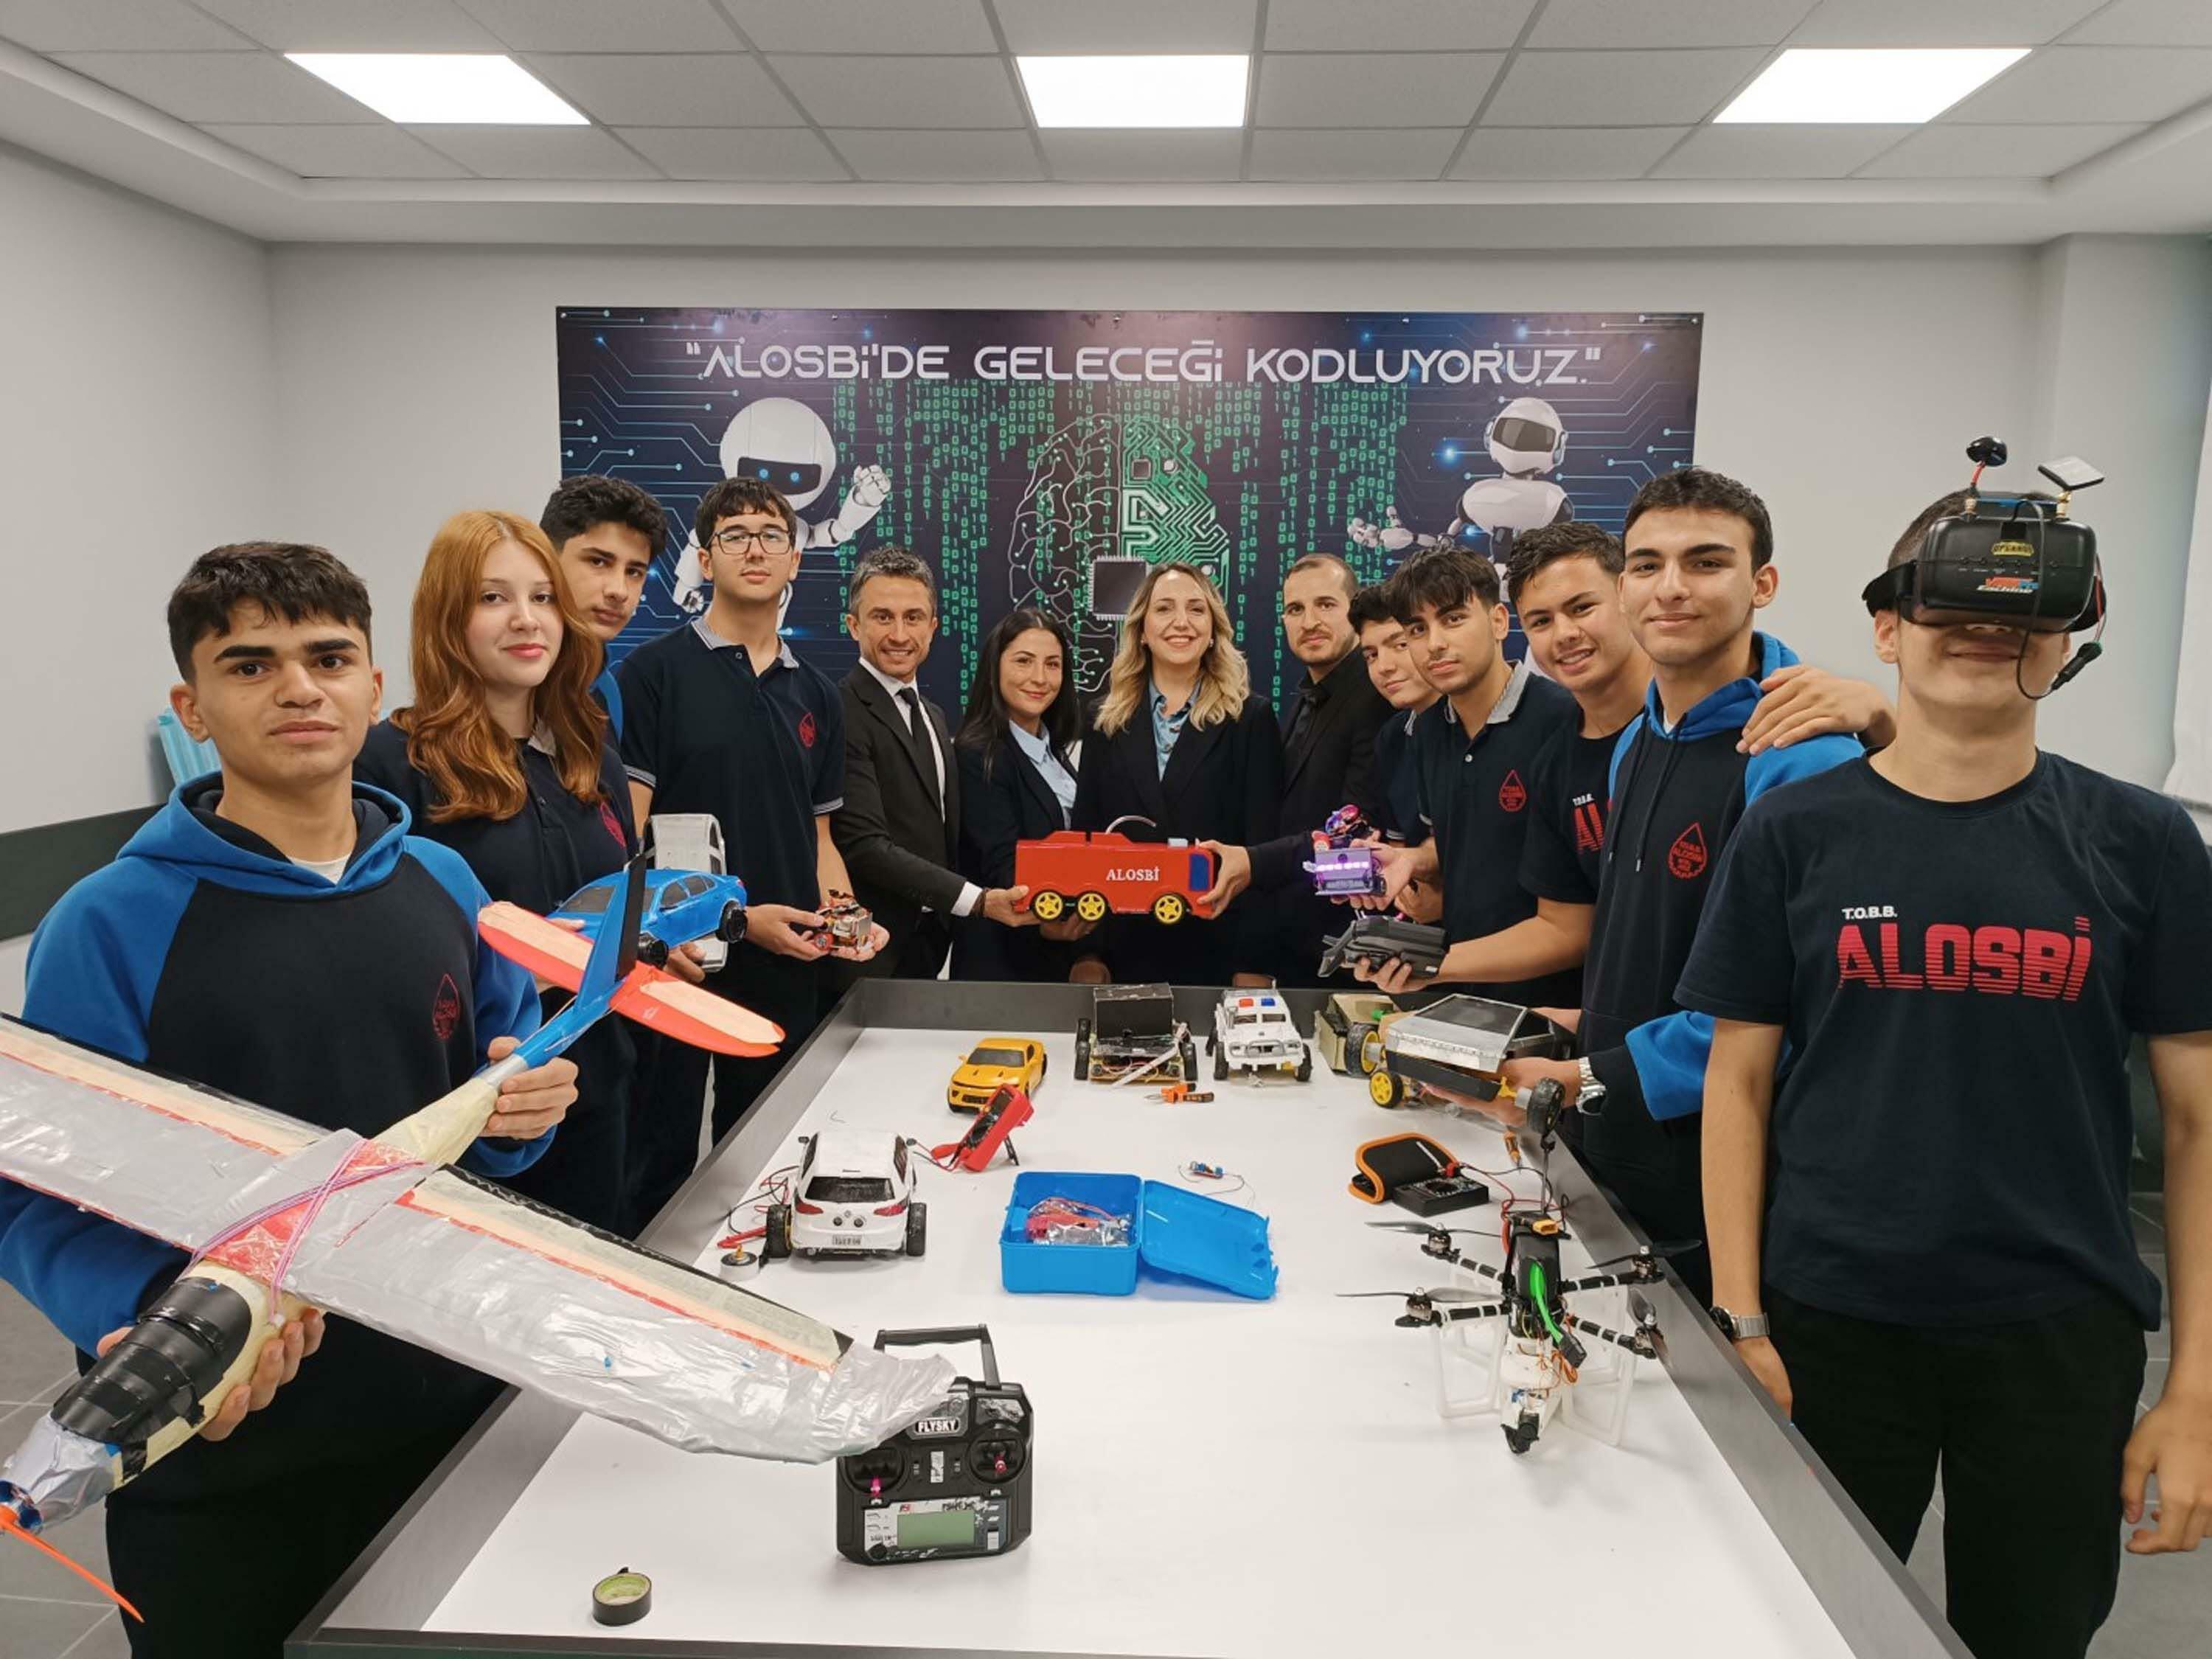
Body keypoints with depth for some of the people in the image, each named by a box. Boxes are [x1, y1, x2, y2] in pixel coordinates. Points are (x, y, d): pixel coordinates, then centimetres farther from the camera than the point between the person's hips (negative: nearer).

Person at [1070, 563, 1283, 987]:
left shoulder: (1251, 718, 2)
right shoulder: (1109, 723, 10)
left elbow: (1264, 840, -4)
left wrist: (1254, 967, -14)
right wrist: (1087, 957, -2)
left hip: (1220, 952, -2)